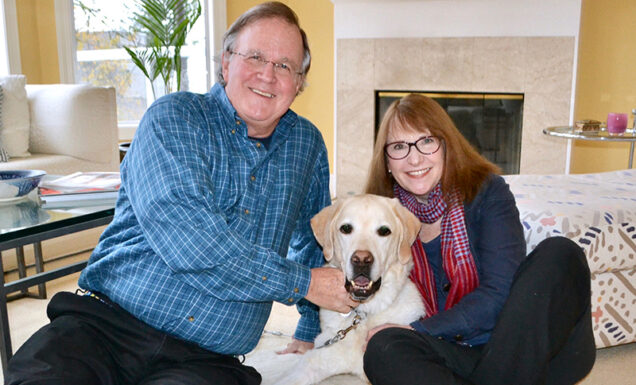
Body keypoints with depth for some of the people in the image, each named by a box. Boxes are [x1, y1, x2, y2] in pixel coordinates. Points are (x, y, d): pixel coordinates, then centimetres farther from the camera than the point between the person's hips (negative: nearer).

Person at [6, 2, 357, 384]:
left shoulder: (307, 145, 11)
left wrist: (311, 332, 27)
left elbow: (315, 241, 27)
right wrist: (302, 282, -13)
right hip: (105, 324, -2)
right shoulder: (173, 117, -4)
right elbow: (183, 235, -20)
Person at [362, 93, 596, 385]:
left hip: (521, 348, 0)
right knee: (383, 348, -31)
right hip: (449, 354, 1)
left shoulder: (486, 191, -6)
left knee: (559, 254, -26)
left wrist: (419, 330, -21)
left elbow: (499, 294, -16)